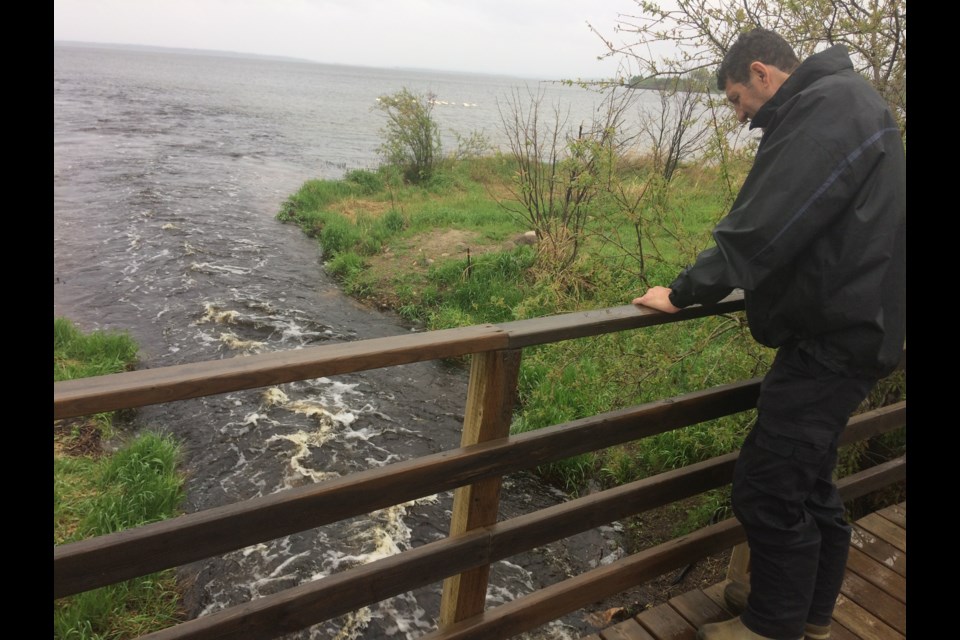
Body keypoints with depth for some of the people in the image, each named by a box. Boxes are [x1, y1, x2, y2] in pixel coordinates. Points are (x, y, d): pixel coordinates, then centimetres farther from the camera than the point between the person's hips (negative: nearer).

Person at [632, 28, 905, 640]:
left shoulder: (830, 104, -15)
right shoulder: (837, 106, 18)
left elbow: (763, 225, -23)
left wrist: (683, 293, -15)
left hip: (834, 337, -11)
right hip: (840, 328, 11)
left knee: (770, 489, -4)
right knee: (809, 481, 19)